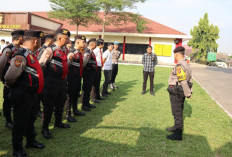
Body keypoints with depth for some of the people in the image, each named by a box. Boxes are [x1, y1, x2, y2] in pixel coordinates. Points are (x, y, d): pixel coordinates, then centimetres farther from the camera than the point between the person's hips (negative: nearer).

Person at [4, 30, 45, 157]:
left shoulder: (31, 54, 9)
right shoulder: (21, 55, -23)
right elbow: (10, 76, -26)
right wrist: (10, 85, -9)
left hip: (31, 94, 10)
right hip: (22, 96, -10)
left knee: (31, 119, 24)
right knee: (20, 122, 6)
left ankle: (31, 141, 43)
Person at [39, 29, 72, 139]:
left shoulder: (65, 50, 10)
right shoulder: (50, 50, -16)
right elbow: (41, 64, -15)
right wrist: (45, 76, -8)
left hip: (62, 80, 8)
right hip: (52, 82, -8)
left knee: (61, 102, 20)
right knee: (49, 105, 2)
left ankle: (58, 122, 41)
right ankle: (45, 128, 16)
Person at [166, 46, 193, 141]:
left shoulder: (179, 66, -22)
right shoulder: (186, 64, 9)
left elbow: (183, 81, -25)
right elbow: (189, 79, 11)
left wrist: (187, 93, -17)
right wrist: (189, 91, 12)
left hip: (176, 93, -10)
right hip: (181, 92, 10)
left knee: (177, 112, -2)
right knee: (179, 111, 22)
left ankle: (178, 134, 6)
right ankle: (176, 127, 38)